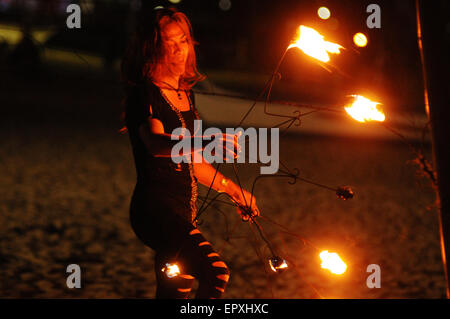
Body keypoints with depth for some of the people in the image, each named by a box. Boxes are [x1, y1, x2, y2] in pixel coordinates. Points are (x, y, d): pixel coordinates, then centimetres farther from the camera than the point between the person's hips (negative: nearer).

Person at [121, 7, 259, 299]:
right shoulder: (144, 94, -10)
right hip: (155, 207, -8)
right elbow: (155, 143, -31)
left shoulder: (186, 94, 14)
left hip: (184, 211, 9)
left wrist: (231, 188, 30)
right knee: (216, 272, -29)